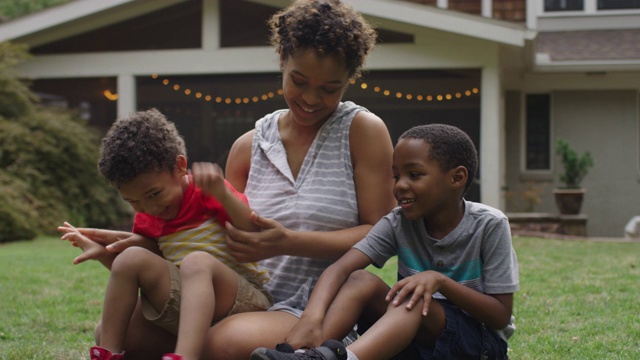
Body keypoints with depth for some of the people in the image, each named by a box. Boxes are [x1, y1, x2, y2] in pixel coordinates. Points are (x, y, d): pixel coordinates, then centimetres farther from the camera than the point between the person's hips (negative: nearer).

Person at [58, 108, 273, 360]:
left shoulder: (207, 194, -5)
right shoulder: (146, 220, 13)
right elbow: (133, 274, 23)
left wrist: (224, 196, -32)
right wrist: (103, 253, 7)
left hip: (246, 299, -5)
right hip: (186, 308, 6)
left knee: (197, 261, -35)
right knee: (131, 258, -12)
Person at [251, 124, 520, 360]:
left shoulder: (489, 226, -13)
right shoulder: (399, 223, -5)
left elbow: (501, 315, -12)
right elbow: (340, 268, -20)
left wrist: (440, 281, -26)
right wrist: (312, 317, -41)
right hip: (416, 338, 4)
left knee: (412, 300, -33)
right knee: (361, 279, -21)